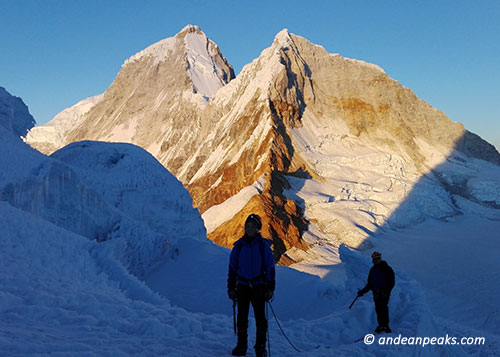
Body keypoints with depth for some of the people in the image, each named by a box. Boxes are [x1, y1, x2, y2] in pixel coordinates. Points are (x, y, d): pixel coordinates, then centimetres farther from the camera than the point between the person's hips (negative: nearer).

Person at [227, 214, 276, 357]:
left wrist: (270, 288, -5)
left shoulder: (263, 245, -3)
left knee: (260, 317, 0)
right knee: (242, 317, 6)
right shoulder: (239, 245, 3)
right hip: (242, 286, 2)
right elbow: (232, 267, 9)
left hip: (258, 286, -2)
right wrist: (231, 287, 6)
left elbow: (270, 267, 0)